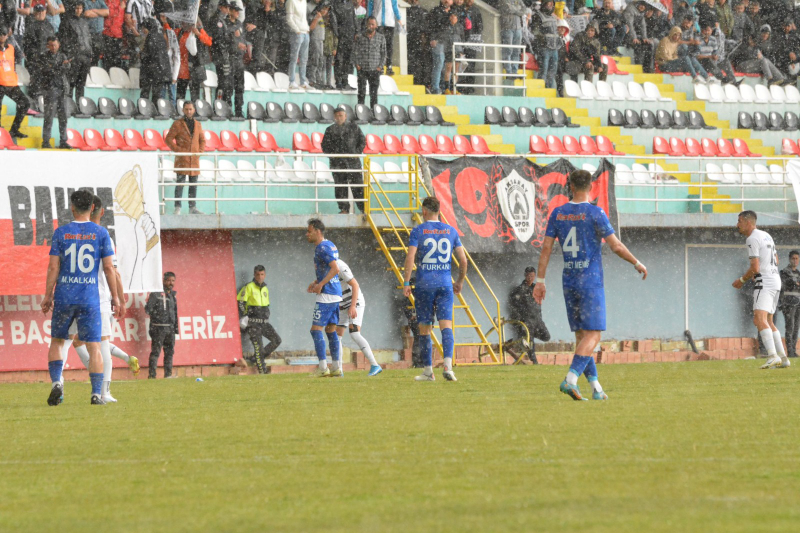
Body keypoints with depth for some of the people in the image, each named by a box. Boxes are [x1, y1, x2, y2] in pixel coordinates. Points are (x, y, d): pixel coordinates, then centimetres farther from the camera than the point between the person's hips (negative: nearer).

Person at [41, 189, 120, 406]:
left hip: (64, 297, 1)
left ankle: (56, 382, -4)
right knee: (94, 347, 1)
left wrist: (48, 296, 4)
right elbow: (109, 267, -2)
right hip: (90, 298, 0)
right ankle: (97, 393, -8)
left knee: (56, 341, 15)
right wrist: (115, 296, 6)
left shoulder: (61, 232, 0)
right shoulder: (101, 233, 0)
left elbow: (53, 267, -3)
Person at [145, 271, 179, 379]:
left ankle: (168, 374, 16)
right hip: (159, 328, -7)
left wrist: (176, 327, 19)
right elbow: (148, 308, -8)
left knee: (170, 352, 9)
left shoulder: (172, 295, 18)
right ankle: (152, 375, -10)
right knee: (155, 352, -9)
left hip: (170, 328, 7)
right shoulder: (156, 294, -4)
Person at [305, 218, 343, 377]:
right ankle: (337, 368, 12)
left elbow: (335, 269, -23)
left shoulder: (322, 248, -14)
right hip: (336, 293, 10)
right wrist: (316, 282, 16)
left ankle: (323, 367, -13)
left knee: (316, 329, -9)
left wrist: (320, 285, -20)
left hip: (327, 294, -10)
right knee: (331, 330, 13)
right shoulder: (330, 245, 17)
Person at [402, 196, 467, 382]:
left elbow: (410, 259, -11)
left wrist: (406, 283, -7)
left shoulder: (418, 231, -2)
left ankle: (428, 371, 14)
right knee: (446, 325, -6)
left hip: (424, 285, -2)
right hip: (445, 284, 2)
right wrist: (460, 281, 23)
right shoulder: (451, 231, 8)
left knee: (425, 328, 9)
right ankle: (448, 365, -27)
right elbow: (463, 260, 10)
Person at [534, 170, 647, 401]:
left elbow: (546, 248, 3)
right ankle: (571, 379, -23)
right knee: (593, 334, -5)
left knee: (582, 335, 10)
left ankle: (596, 387, 8)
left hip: (569, 282, 5)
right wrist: (637, 264, 5)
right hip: (591, 282, -5)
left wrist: (540, 281, 7)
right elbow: (616, 246, -9)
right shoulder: (595, 213, -9)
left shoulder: (557, 214, 5)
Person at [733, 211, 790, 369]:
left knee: (759, 320, -20)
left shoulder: (752, 239, -11)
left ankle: (773, 355, -35)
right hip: (775, 280, 10)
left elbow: (755, 268, -17)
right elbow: (775, 260, 29)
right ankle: (783, 358, 13)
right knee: (768, 322, 16)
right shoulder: (766, 236, 19)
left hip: (765, 283, -10)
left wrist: (741, 280, -2)